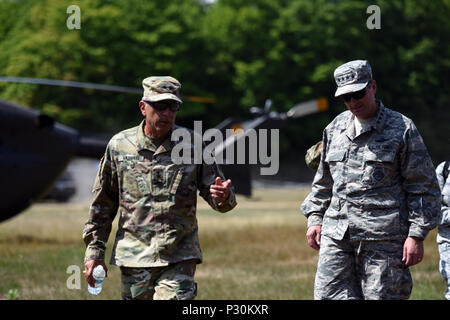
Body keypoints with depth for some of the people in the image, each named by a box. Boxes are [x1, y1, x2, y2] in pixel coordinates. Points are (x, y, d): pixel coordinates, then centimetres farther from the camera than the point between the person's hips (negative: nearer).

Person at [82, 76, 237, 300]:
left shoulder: (193, 145, 1)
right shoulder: (119, 145, 3)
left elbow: (214, 193, 6)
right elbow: (102, 204, 11)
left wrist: (223, 197, -19)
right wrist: (94, 251, 9)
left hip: (179, 258, -1)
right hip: (134, 256, 2)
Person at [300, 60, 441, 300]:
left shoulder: (401, 129, 0)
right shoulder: (335, 129, 16)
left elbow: (424, 187, -1)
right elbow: (323, 180, 28)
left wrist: (416, 235, -8)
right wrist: (315, 218, 17)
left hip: (383, 237, -5)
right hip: (336, 233, 5)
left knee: (380, 296, -6)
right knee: (328, 294, -5)